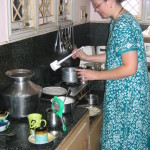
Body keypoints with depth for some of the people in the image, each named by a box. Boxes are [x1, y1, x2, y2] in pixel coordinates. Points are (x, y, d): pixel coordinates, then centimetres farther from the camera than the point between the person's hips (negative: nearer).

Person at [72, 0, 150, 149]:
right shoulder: (118, 21, 9)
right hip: (122, 92, 9)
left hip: (127, 95, -9)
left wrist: (96, 75, -18)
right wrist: (88, 57, 12)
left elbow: (130, 68, -25)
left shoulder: (123, 25, -22)